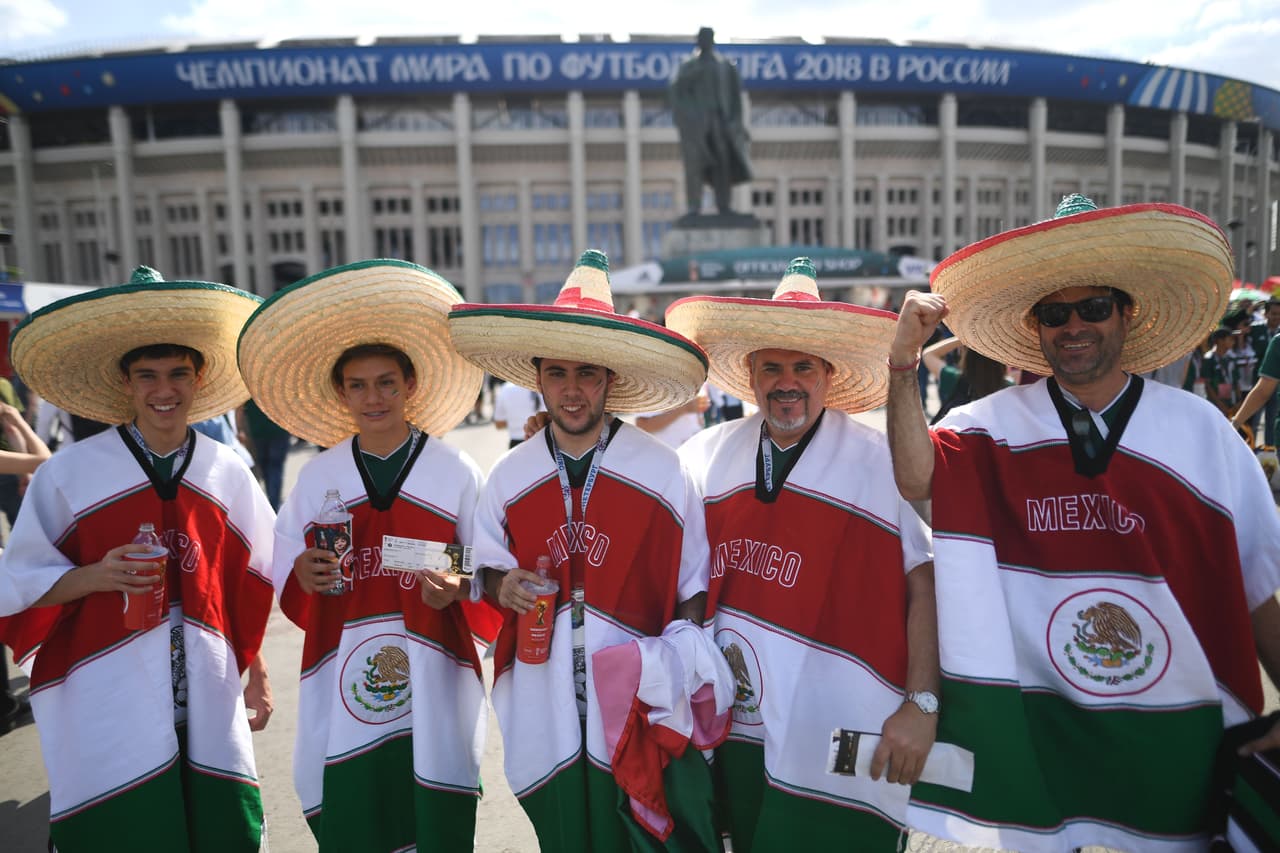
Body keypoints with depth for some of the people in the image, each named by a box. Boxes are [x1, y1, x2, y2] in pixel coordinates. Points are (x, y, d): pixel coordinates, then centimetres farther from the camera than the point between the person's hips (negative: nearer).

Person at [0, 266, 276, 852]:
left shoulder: (227, 472, 3)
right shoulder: (69, 473, -4)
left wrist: (256, 675, 13)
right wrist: (96, 576, -18)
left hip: (206, 702, 2)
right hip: (106, 703, -2)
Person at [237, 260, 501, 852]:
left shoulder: (457, 473, -1)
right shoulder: (316, 478, 5)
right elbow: (286, 577, 9)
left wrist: (460, 589, -19)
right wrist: (303, 576, -12)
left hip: (434, 688, -1)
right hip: (342, 690, 2)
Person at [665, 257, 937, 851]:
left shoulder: (882, 462, -10)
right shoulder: (705, 457, 1)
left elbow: (926, 587, -9)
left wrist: (922, 706, -11)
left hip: (837, 740, -4)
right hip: (736, 732, 4)